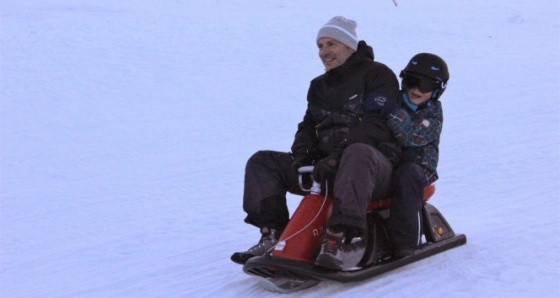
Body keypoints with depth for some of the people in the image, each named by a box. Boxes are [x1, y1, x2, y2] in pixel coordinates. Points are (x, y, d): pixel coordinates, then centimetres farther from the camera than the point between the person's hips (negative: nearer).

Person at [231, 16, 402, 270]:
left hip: (376, 166, -7)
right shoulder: (319, 86, 21)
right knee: (262, 162, -2)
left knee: (357, 154, -43)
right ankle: (273, 235, -14)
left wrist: (336, 158, -24)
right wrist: (302, 156, -6)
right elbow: (308, 126, 18)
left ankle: (336, 240, -49)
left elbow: (376, 126, -15)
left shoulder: (376, 74, -1)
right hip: (327, 168, 7)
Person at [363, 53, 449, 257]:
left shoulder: (433, 114, -3)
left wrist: (391, 111, -34)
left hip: (419, 167, -4)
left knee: (407, 174, -38)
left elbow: (411, 137, -22)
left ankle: (405, 238, -36)